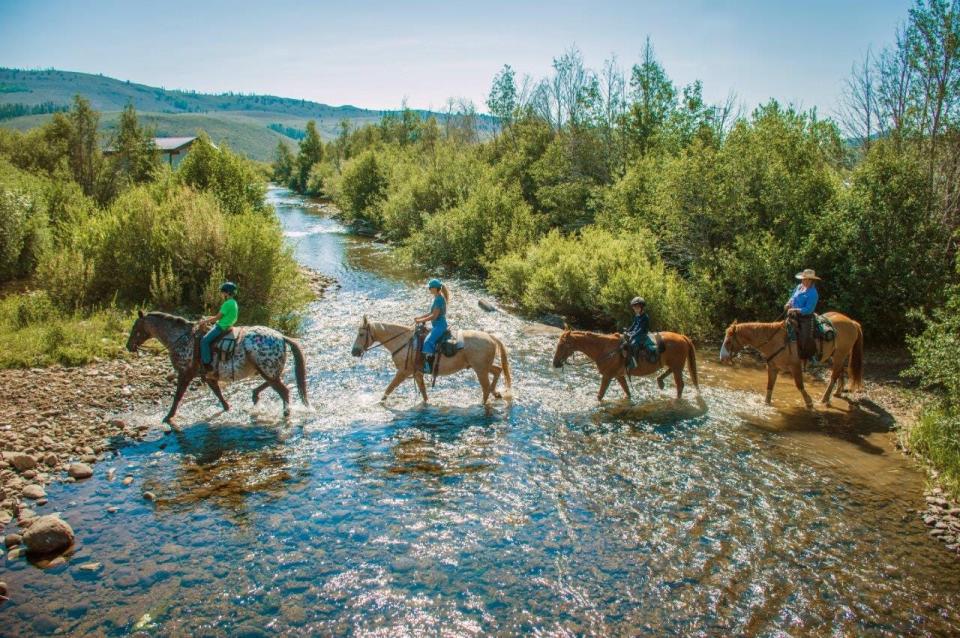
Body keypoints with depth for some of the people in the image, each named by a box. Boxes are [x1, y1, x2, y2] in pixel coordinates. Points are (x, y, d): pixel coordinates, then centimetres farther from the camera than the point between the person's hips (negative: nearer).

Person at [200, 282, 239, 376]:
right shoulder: (233, 303, 13)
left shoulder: (228, 303, -17)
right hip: (224, 326, 11)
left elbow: (217, 317, -15)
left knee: (204, 340, -16)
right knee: (206, 339, 23)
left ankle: (207, 365, -16)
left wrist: (205, 321, -2)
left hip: (221, 327, -11)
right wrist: (207, 319, 14)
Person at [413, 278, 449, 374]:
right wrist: (419, 317, 12)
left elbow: (434, 316, -21)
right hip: (436, 325, 11)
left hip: (439, 326, -11)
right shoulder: (437, 298, 12)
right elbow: (431, 312, 19)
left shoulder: (439, 299, -19)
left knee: (428, 342, -26)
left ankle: (428, 367, -28)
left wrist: (420, 321, -15)